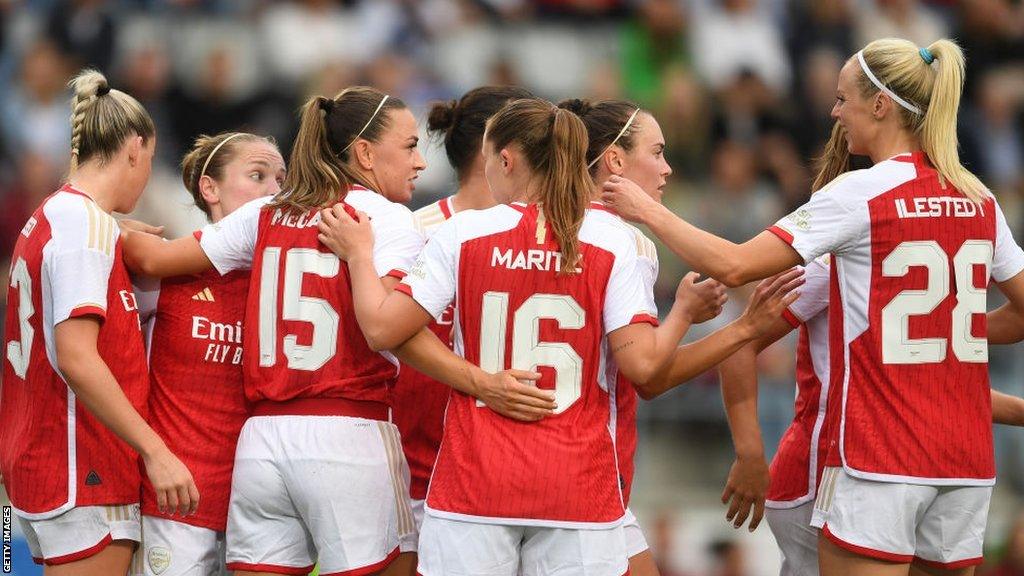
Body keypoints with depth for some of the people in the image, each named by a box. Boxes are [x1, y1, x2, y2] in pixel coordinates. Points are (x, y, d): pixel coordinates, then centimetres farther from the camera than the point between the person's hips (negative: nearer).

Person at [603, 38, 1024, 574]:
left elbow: (733, 265, -12)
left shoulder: (858, 193, -9)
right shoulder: (979, 198, 8)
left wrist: (648, 211, 1)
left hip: (877, 455, -6)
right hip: (967, 460, 6)